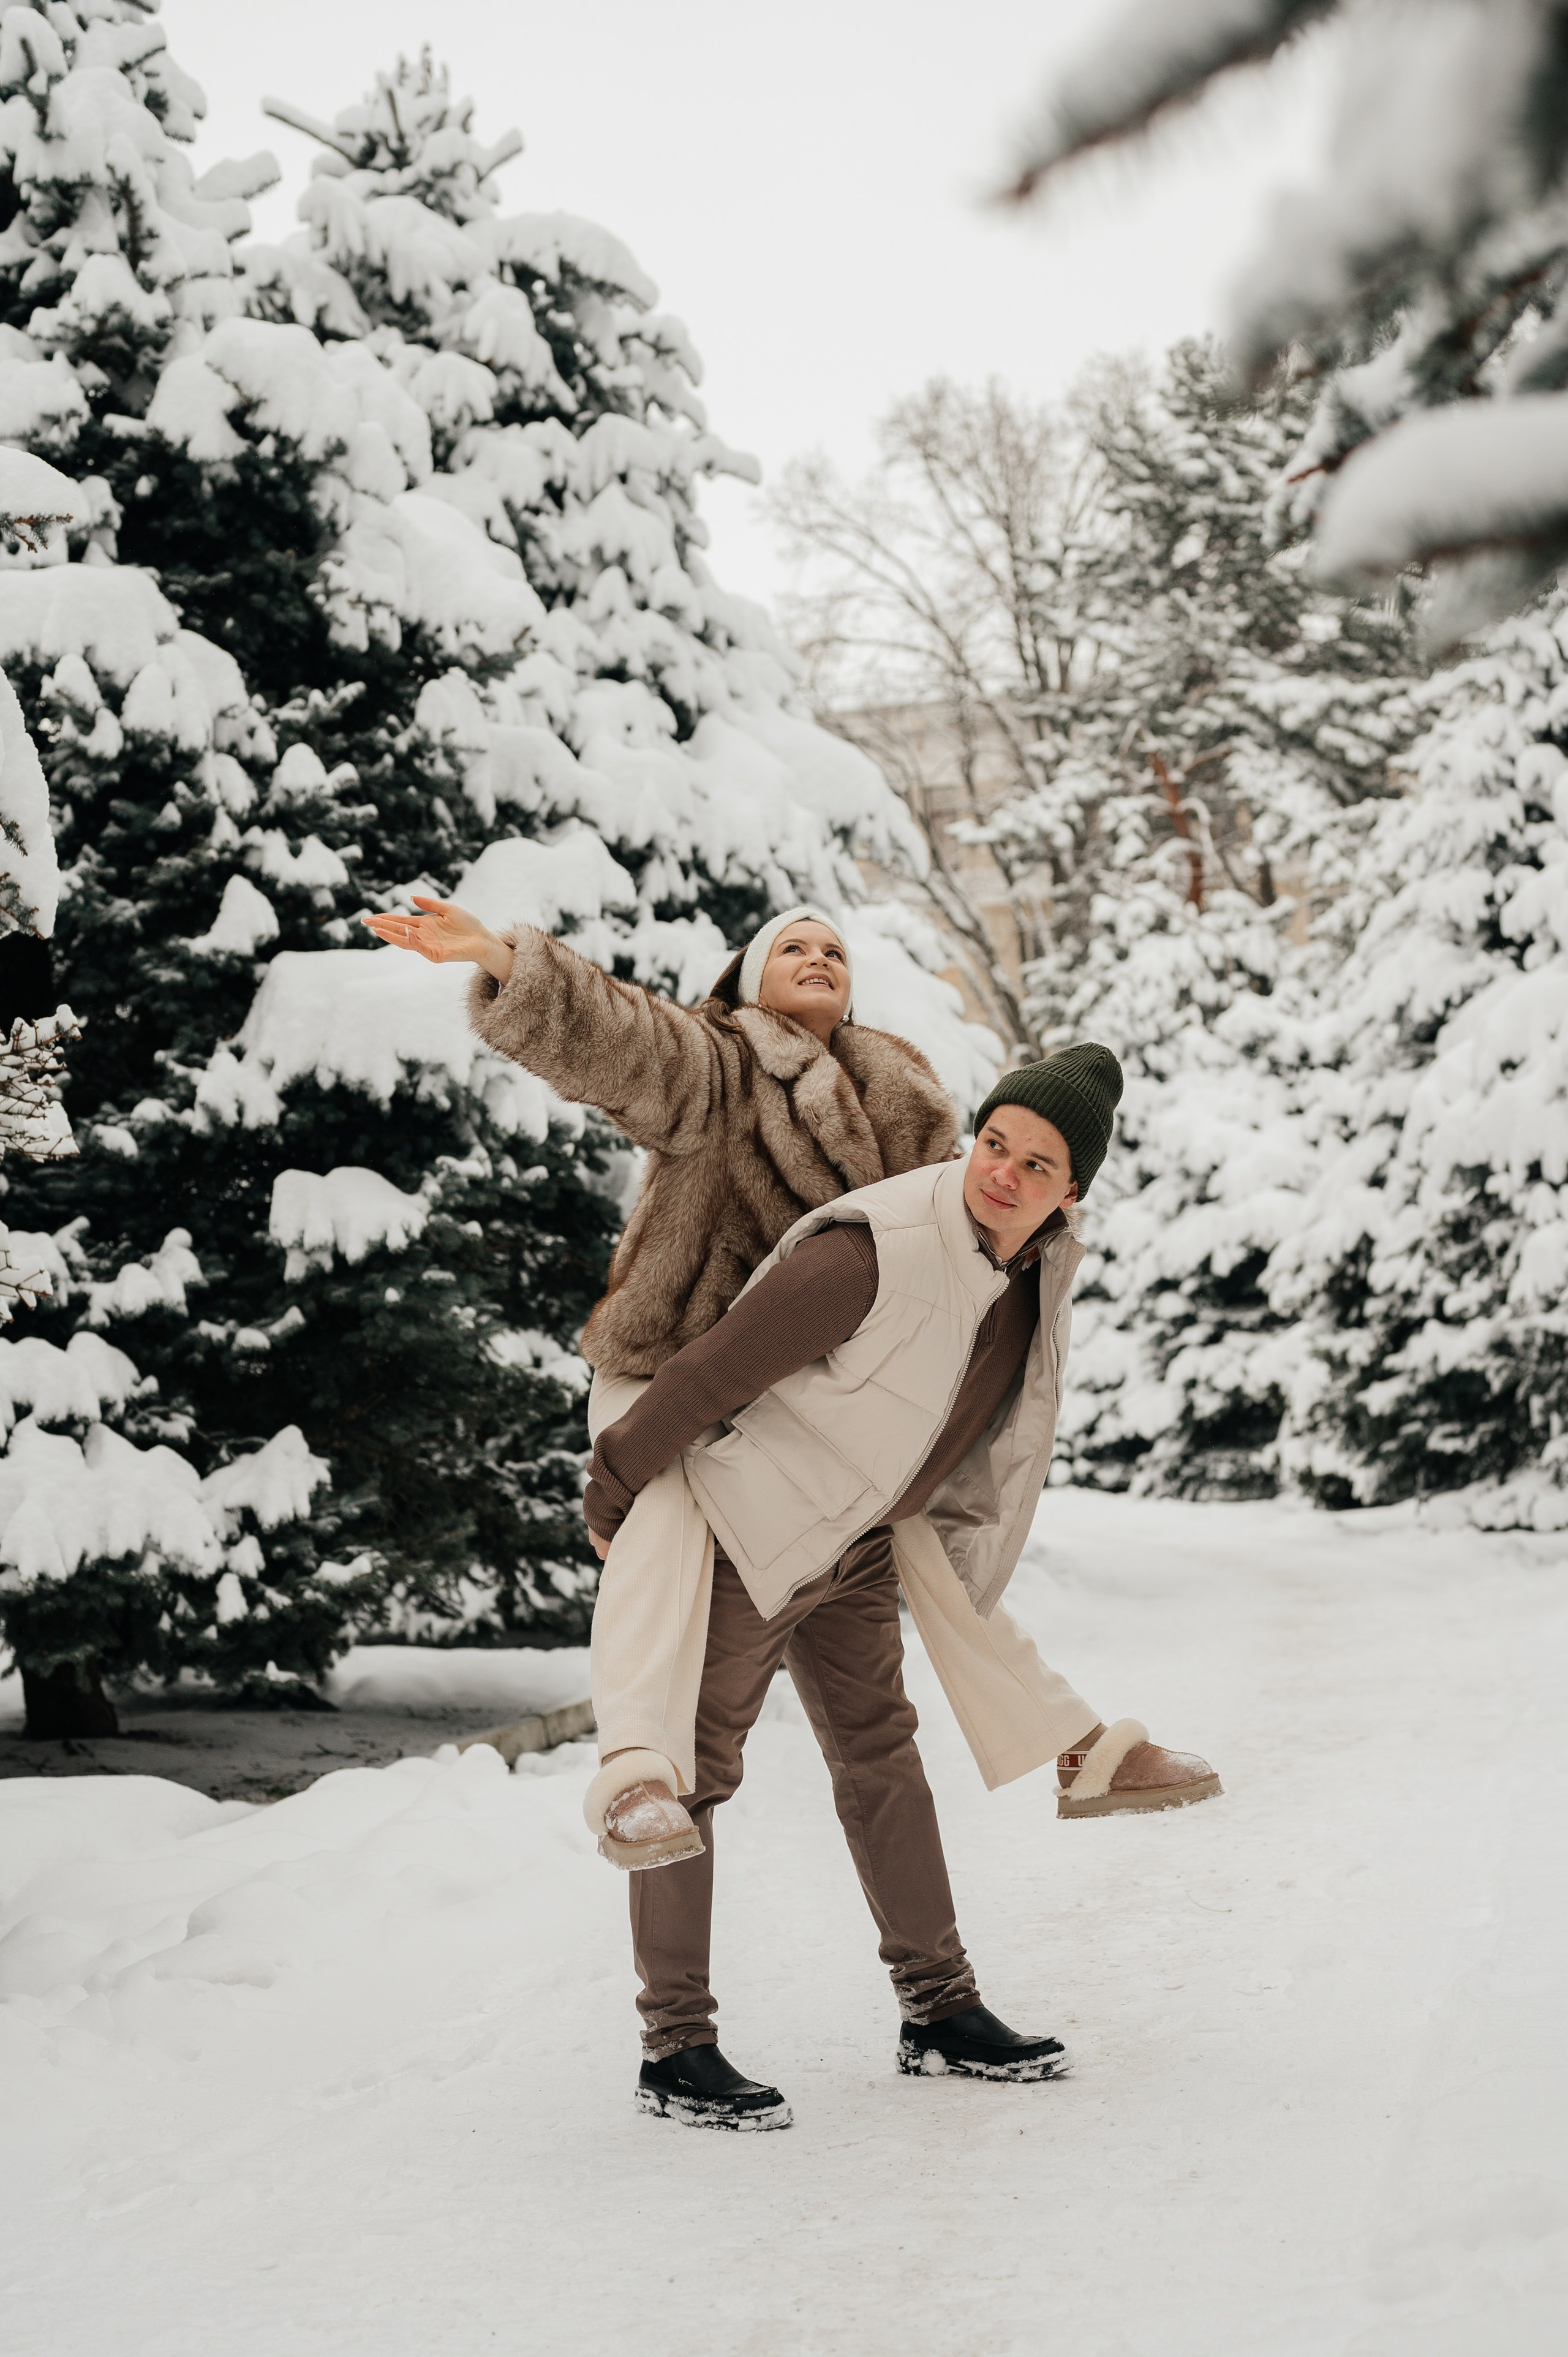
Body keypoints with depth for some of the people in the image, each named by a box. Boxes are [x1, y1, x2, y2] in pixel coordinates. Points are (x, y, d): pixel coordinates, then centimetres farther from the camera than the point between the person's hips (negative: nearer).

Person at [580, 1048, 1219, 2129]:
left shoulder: (1042, 1266, -6)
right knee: (689, 1772, -3)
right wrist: (617, 1491, -12)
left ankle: (940, 2011, 24)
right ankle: (675, 2051, 2)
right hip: (745, 1529, -8)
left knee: (881, 1755, 14)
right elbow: (711, 1373, -23)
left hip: (858, 1541, 8)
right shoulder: (873, 1254, -33)